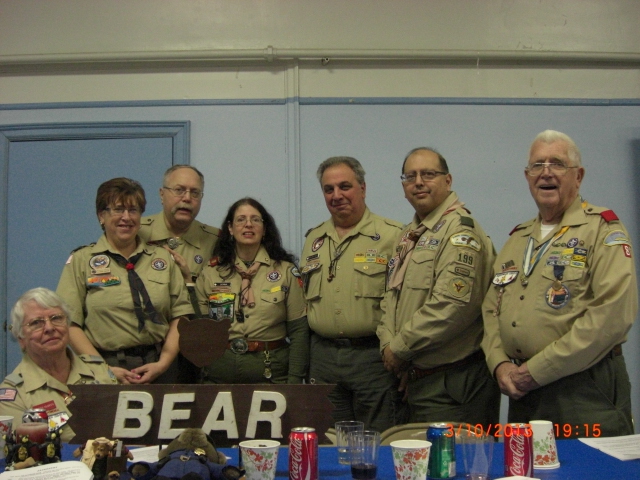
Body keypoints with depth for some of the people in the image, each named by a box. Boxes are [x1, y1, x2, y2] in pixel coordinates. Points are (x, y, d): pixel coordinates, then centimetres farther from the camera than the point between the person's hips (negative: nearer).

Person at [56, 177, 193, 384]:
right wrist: (105, 370, -10)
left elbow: (179, 317, 9)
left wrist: (163, 364, -5)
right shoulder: (81, 260, 8)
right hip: (105, 369, -1)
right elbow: (69, 323, 0)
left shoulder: (163, 258, 14)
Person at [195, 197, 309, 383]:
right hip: (218, 377, 1)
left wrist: (295, 381, -7)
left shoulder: (286, 270, 1)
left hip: (271, 375, -1)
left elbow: (299, 331, -2)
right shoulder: (210, 272, 5)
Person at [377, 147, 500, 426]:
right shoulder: (410, 236, 17)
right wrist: (388, 345, -2)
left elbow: (452, 305, -25)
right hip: (414, 381, 9)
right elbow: (391, 300, 17)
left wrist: (400, 349, -15)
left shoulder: (460, 230, -14)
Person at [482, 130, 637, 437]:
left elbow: (612, 315, -18)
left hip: (586, 393, -6)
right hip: (521, 393, 6)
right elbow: (491, 308, 15)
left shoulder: (603, 231, -6)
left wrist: (538, 370, -17)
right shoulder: (518, 238, 16)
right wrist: (499, 363, -4)